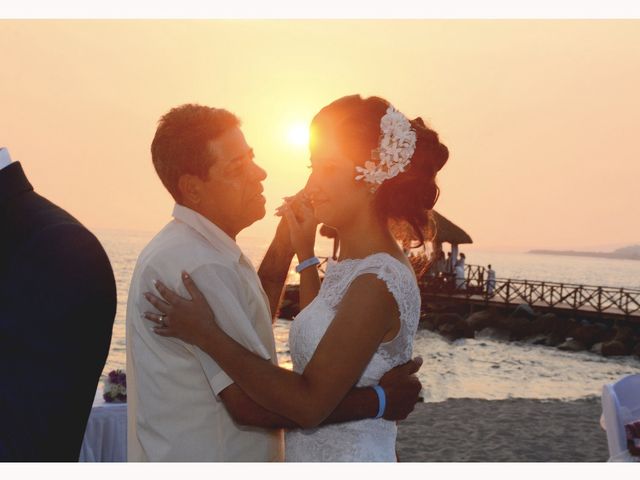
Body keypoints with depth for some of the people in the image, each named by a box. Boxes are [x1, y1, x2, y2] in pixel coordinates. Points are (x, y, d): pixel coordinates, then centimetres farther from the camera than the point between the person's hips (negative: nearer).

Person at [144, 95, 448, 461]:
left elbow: (310, 405, -24)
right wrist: (306, 255, 17)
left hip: (346, 465, -8)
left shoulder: (377, 281, -24)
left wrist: (208, 336, -22)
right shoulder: (356, 265, 4)